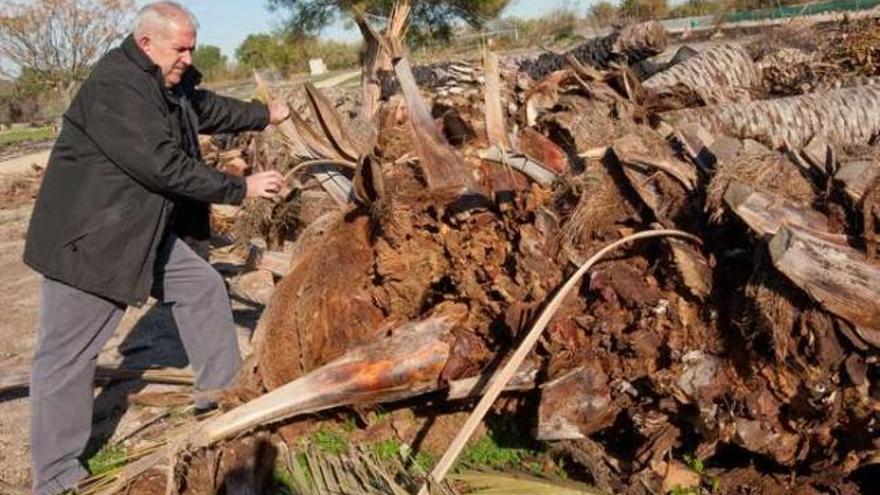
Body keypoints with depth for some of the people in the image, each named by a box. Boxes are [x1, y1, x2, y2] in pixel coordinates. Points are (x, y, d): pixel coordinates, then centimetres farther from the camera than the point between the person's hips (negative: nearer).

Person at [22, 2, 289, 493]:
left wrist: (264, 115, 23)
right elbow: (163, 165, -29)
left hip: (146, 232, 10)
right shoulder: (114, 87, -25)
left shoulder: (170, 83, 5)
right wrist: (241, 188, -23)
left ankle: (221, 389, 28)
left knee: (204, 287, 13)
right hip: (87, 237, -10)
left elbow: (207, 108, 26)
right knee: (67, 353, -1)